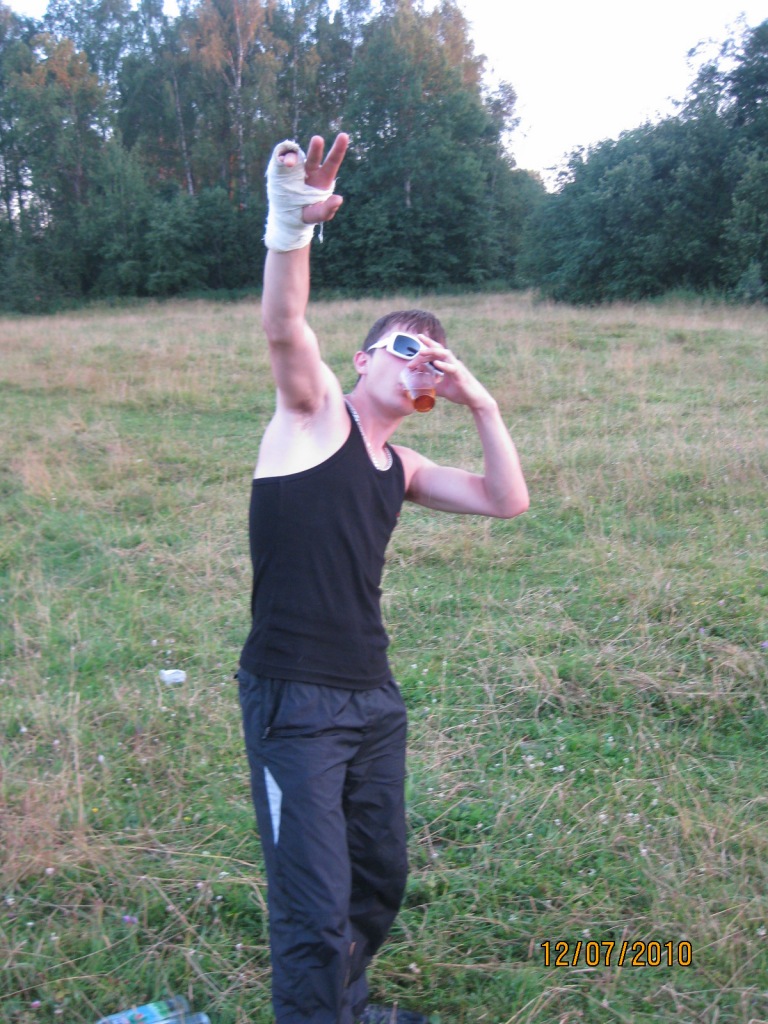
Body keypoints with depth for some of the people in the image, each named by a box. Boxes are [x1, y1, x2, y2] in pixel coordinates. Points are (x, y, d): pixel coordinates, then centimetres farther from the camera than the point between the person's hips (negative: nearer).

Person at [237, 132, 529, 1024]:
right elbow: (284, 329, -25)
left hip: (374, 696, 8)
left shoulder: (401, 468, 15)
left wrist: (481, 404, 1)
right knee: (315, 909, -4)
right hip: (293, 702, -8)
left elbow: (508, 500, 10)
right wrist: (291, 229, -42)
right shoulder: (315, 412, -4)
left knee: (380, 878, 21)